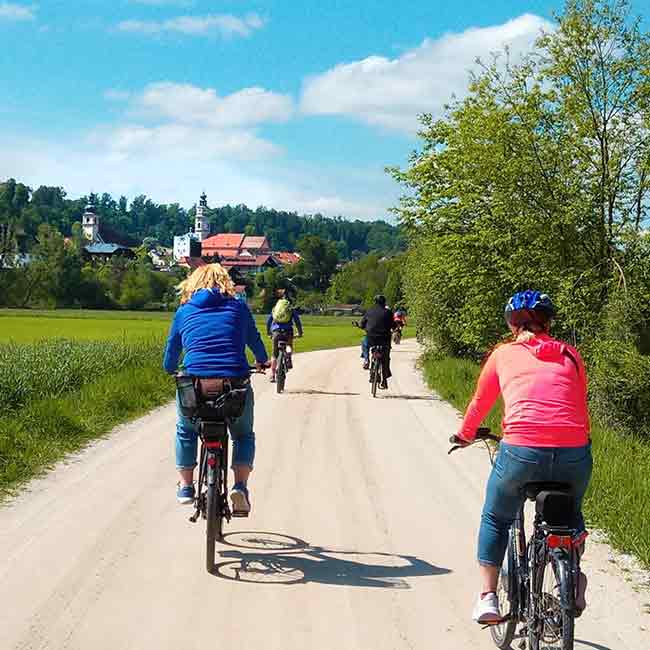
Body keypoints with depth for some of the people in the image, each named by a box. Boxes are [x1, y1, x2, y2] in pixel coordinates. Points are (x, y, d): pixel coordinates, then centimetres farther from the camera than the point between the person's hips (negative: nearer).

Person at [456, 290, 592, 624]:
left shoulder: (503, 354, 16)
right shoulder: (570, 355, 19)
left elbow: (479, 403, 26)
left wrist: (465, 434, 46)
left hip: (521, 452, -2)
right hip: (575, 454, 2)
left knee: (495, 519, 24)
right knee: (569, 515, 34)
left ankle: (488, 598, 18)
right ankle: (574, 581, 23)